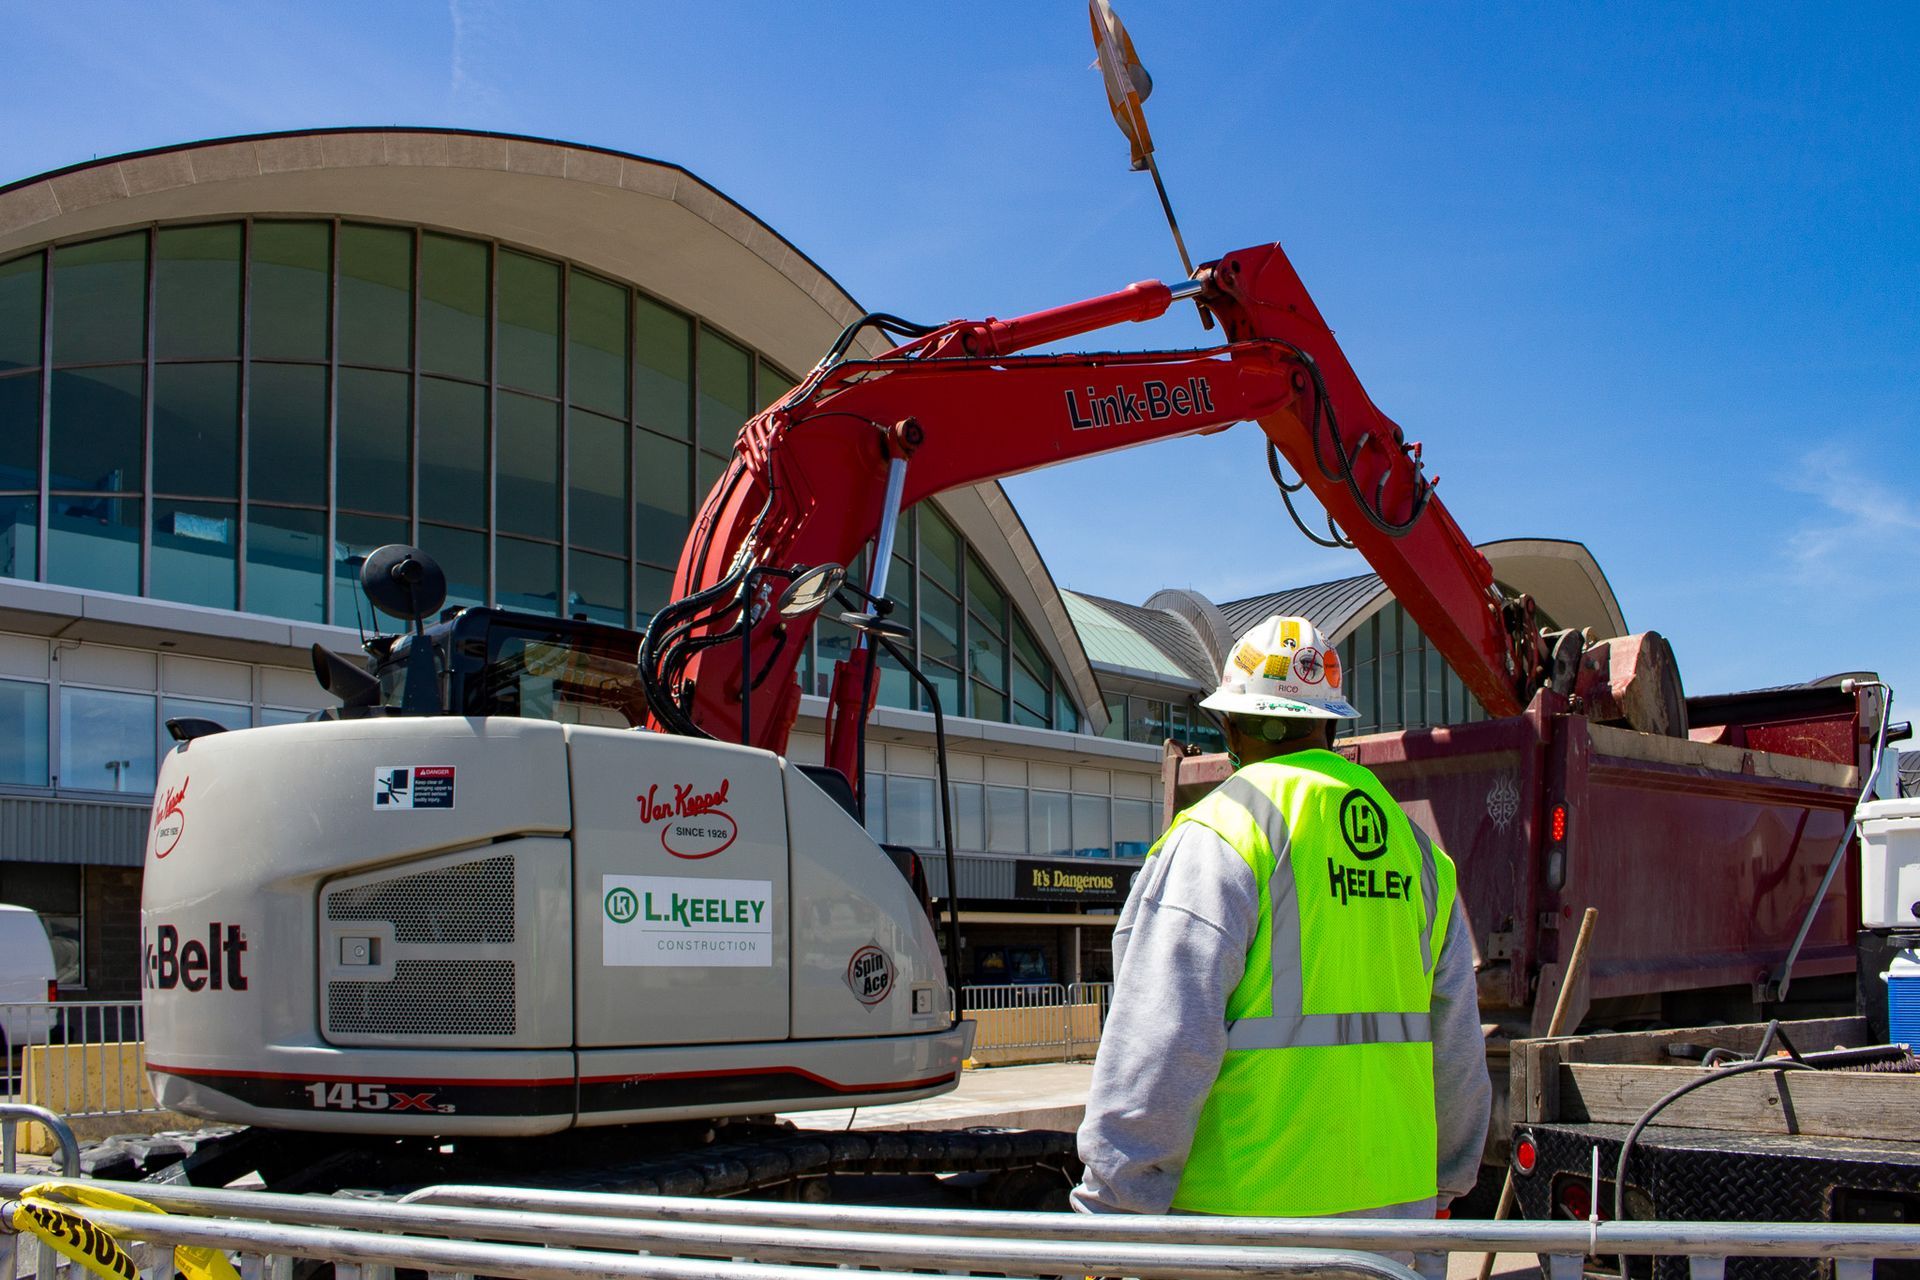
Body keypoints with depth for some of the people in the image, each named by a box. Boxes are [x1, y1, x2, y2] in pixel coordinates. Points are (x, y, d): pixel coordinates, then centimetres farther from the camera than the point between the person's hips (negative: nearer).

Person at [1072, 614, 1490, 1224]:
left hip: (1246, 1205, -6)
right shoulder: (1418, 850, 11)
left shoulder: (1220, 834, -10)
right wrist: (1442, 1183, 29)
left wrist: (1114, 1218, -13)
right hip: (1395, 1202, 7)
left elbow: (1160, 1051, -17)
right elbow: (1457, 1046, 16)